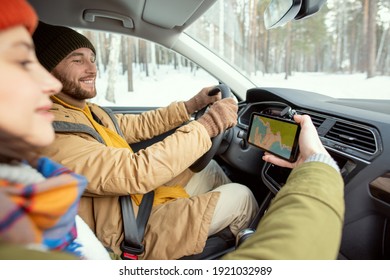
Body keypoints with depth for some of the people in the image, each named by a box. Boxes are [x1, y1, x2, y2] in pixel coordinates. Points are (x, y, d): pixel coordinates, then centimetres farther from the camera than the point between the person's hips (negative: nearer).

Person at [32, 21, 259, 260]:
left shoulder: (88, 111, 3)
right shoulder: (51, 133, -28)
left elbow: (138, 125, 11)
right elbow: (136, 173, -36)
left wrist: (191, 106, 3)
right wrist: (206, 127, -31)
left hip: (143, 196, 9)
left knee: (211, 169, 16)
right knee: (241, 196, -5)